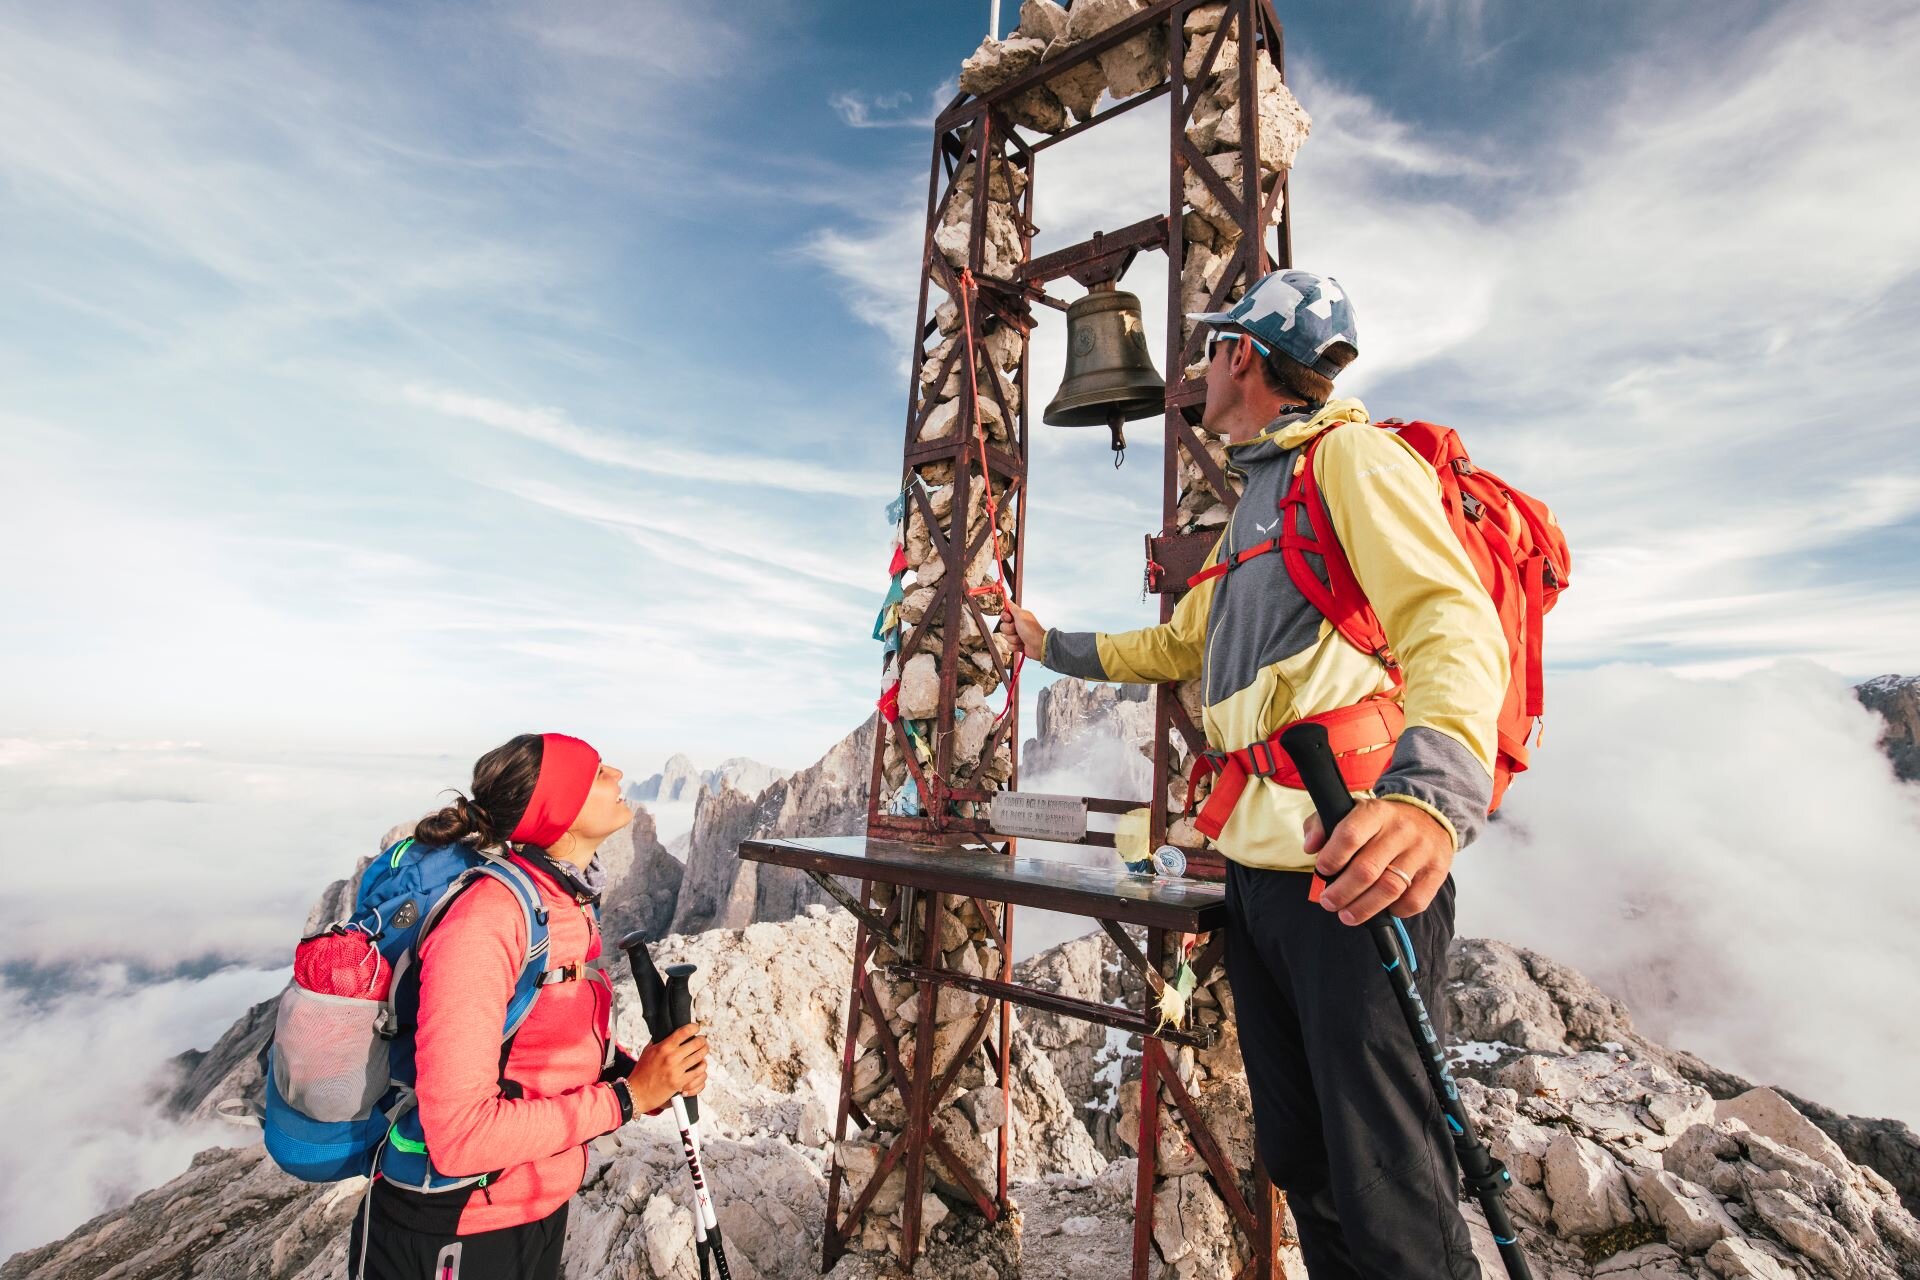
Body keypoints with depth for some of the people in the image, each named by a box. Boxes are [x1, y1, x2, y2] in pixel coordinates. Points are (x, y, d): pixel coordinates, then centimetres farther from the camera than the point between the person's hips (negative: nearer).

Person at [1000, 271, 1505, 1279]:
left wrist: (1431, 790, -40)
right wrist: (1053, 647, 38)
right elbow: (1179, 644, 33)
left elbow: (1455, 622, -22)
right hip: (1255, 866, 9)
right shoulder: (1254, 505, 24)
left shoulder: (1351, 457, -4)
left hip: (1348, 869, -9)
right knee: (1297, 1160, 18)